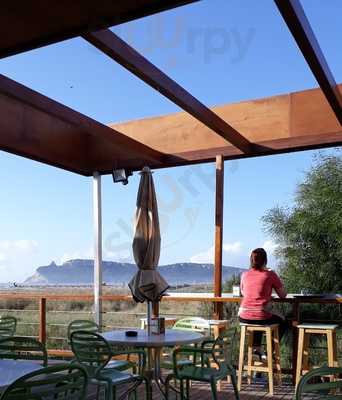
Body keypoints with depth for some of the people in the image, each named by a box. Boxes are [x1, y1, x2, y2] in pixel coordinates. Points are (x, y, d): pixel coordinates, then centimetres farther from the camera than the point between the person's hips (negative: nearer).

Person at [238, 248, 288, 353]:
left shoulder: (244, 275, 6)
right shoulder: (270, 274, -4)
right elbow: (283, 295, 4)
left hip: (244, 317, 4)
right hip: (262, 317, -4)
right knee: (283, 322, 28)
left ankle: (256, 348, 34)